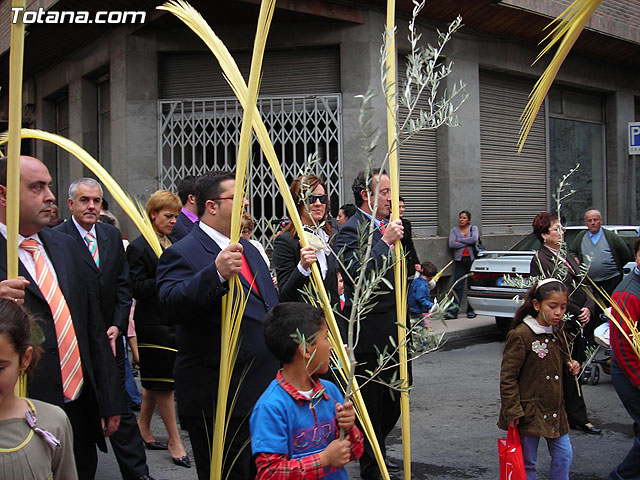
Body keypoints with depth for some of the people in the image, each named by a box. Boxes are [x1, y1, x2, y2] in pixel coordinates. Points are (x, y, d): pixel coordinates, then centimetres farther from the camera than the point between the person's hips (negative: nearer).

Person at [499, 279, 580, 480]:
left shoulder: (558, 334, 7)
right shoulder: (521, 335, -17)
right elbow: (508, 377, -16)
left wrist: (571, 368, 4)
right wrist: (512, 411, -18)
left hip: (555, 410, 7)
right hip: (529, 411, -7)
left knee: (563, 454, 12)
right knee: (527, 462, 5)